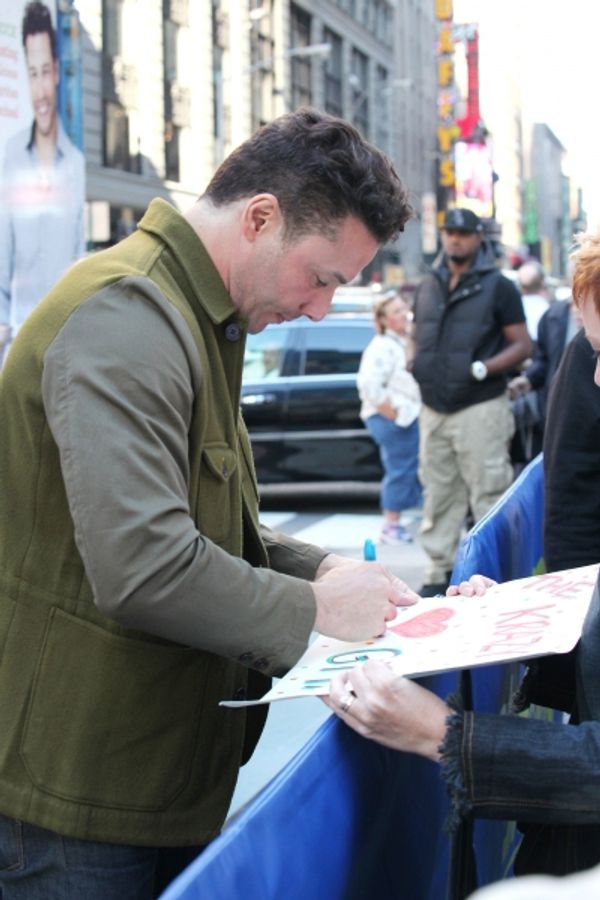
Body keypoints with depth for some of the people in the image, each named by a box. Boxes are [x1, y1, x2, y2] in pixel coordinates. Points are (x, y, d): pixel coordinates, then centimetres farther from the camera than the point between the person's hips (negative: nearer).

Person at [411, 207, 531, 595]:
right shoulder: (428, 287, 16)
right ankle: (440, 573, 17)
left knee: (488, 493, -7)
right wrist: (418, 363, 5)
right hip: (434, 410, 6)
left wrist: (483, 368, -18)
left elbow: (523, 344, -5)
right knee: (439, 495, 9)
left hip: (480, 409, -6)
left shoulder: (498, 287, -1)